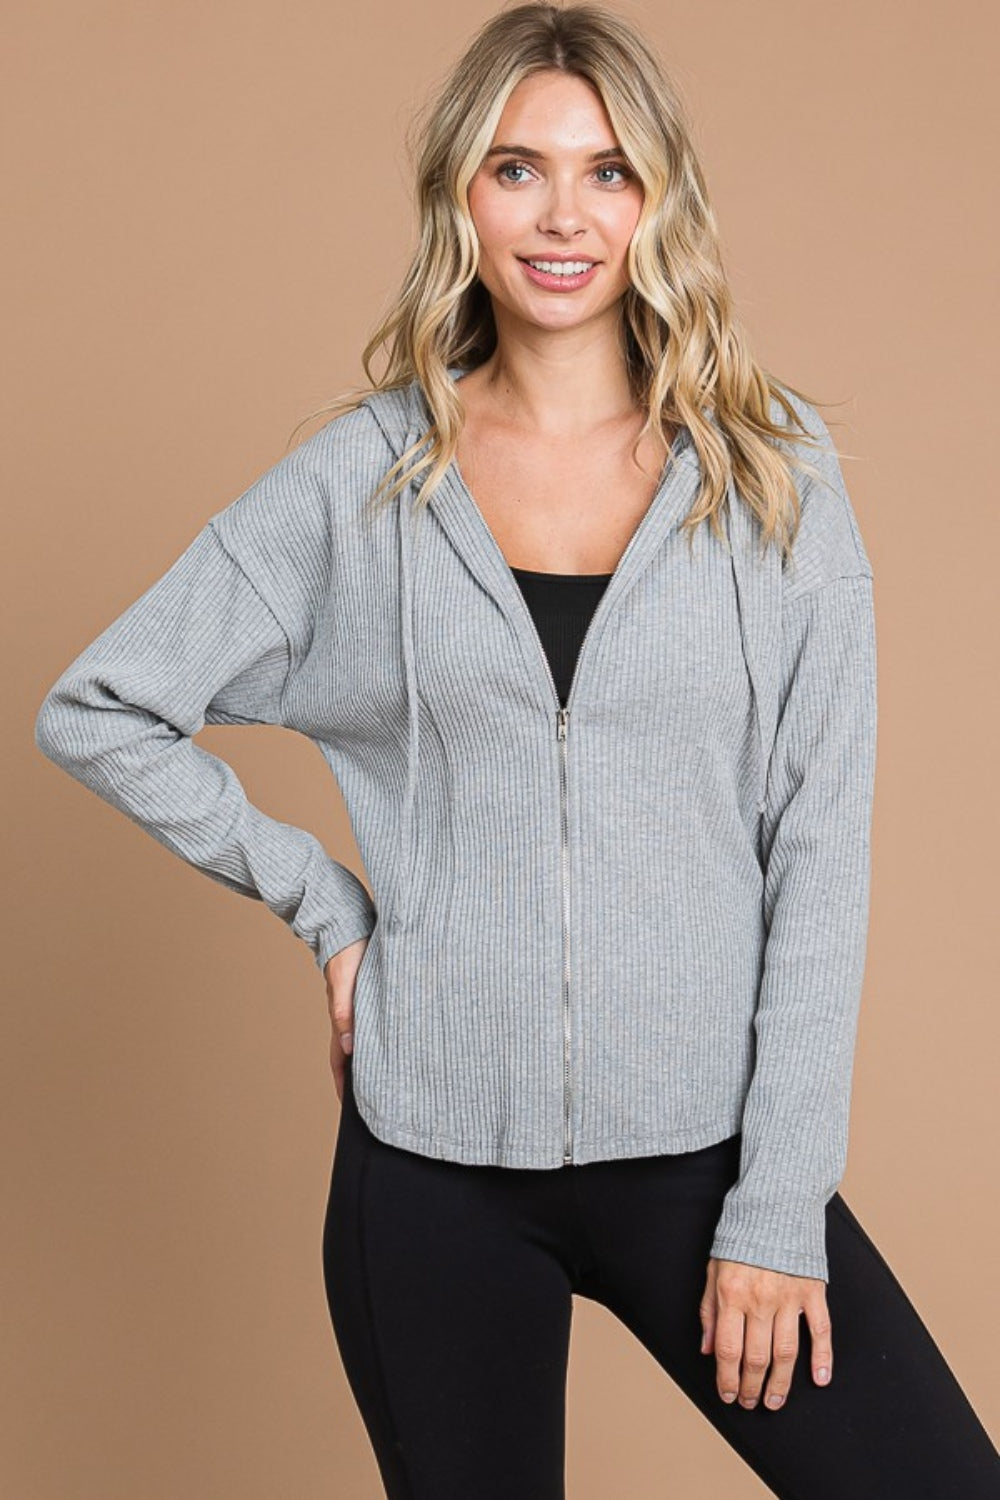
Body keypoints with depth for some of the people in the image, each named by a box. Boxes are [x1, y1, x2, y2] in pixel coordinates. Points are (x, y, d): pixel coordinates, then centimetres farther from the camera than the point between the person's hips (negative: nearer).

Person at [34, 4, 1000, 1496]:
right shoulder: (359, 479, 1)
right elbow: (97, 712, 8)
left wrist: (779, 1209, -6)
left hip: (701, 1148, 0)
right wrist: (321, 901, 0)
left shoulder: (774, 475, 0)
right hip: (436, 1160, 0)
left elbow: (820, 853, -2)